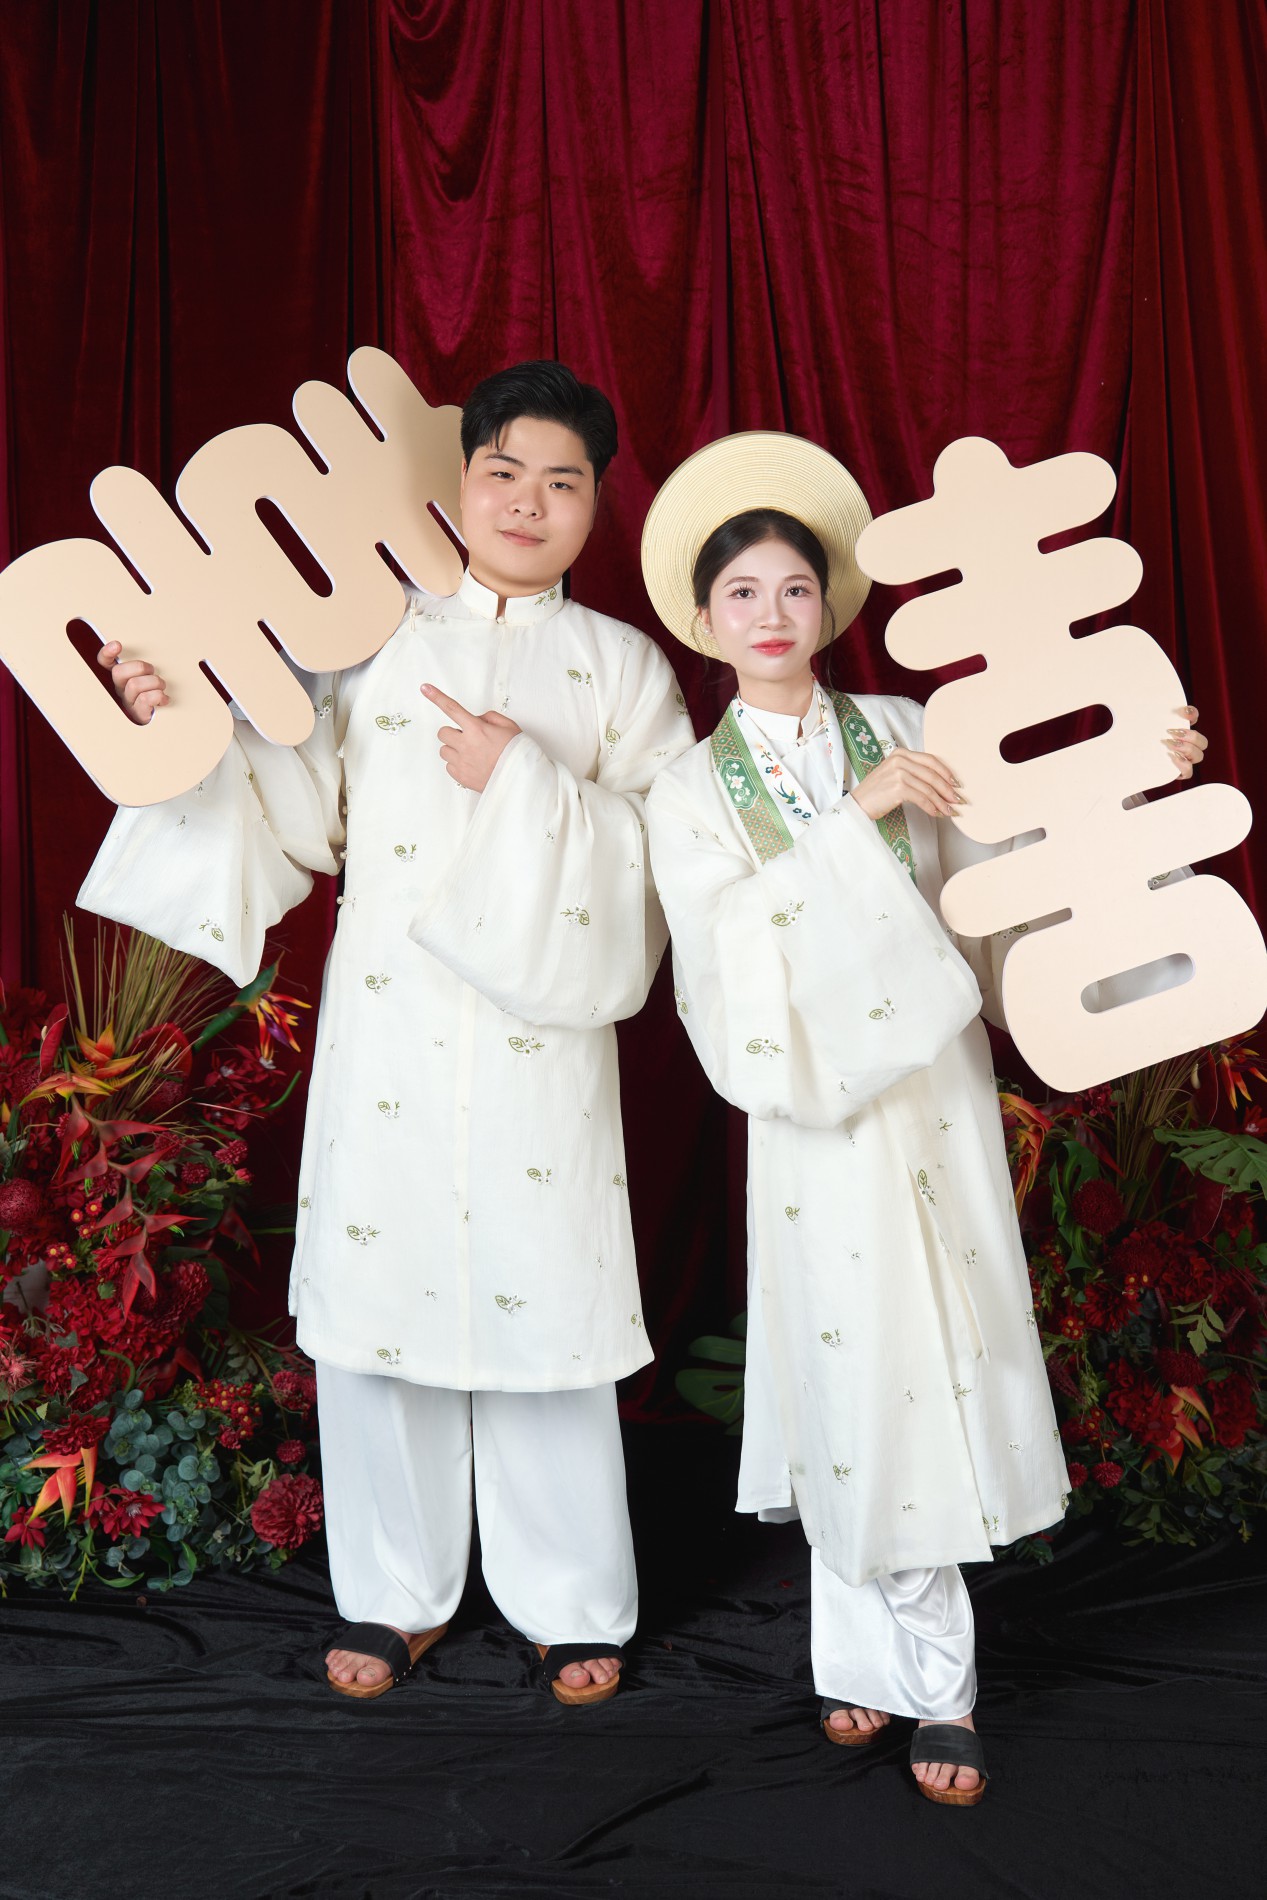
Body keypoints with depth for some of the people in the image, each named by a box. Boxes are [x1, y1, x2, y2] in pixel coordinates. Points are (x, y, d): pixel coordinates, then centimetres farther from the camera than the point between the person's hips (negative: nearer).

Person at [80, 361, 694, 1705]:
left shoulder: (621, 665, 6)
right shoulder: (375, 642, 8)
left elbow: (669, 852, -3)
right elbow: (304, 819, 2)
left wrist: (527, 782, -14)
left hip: (541, 1038, -1)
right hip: (388, 1027, 1)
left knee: (542, 1295, 4)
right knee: (381, 1291, 7)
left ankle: (571, 1603, 26)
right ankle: (396, 1593, 28)